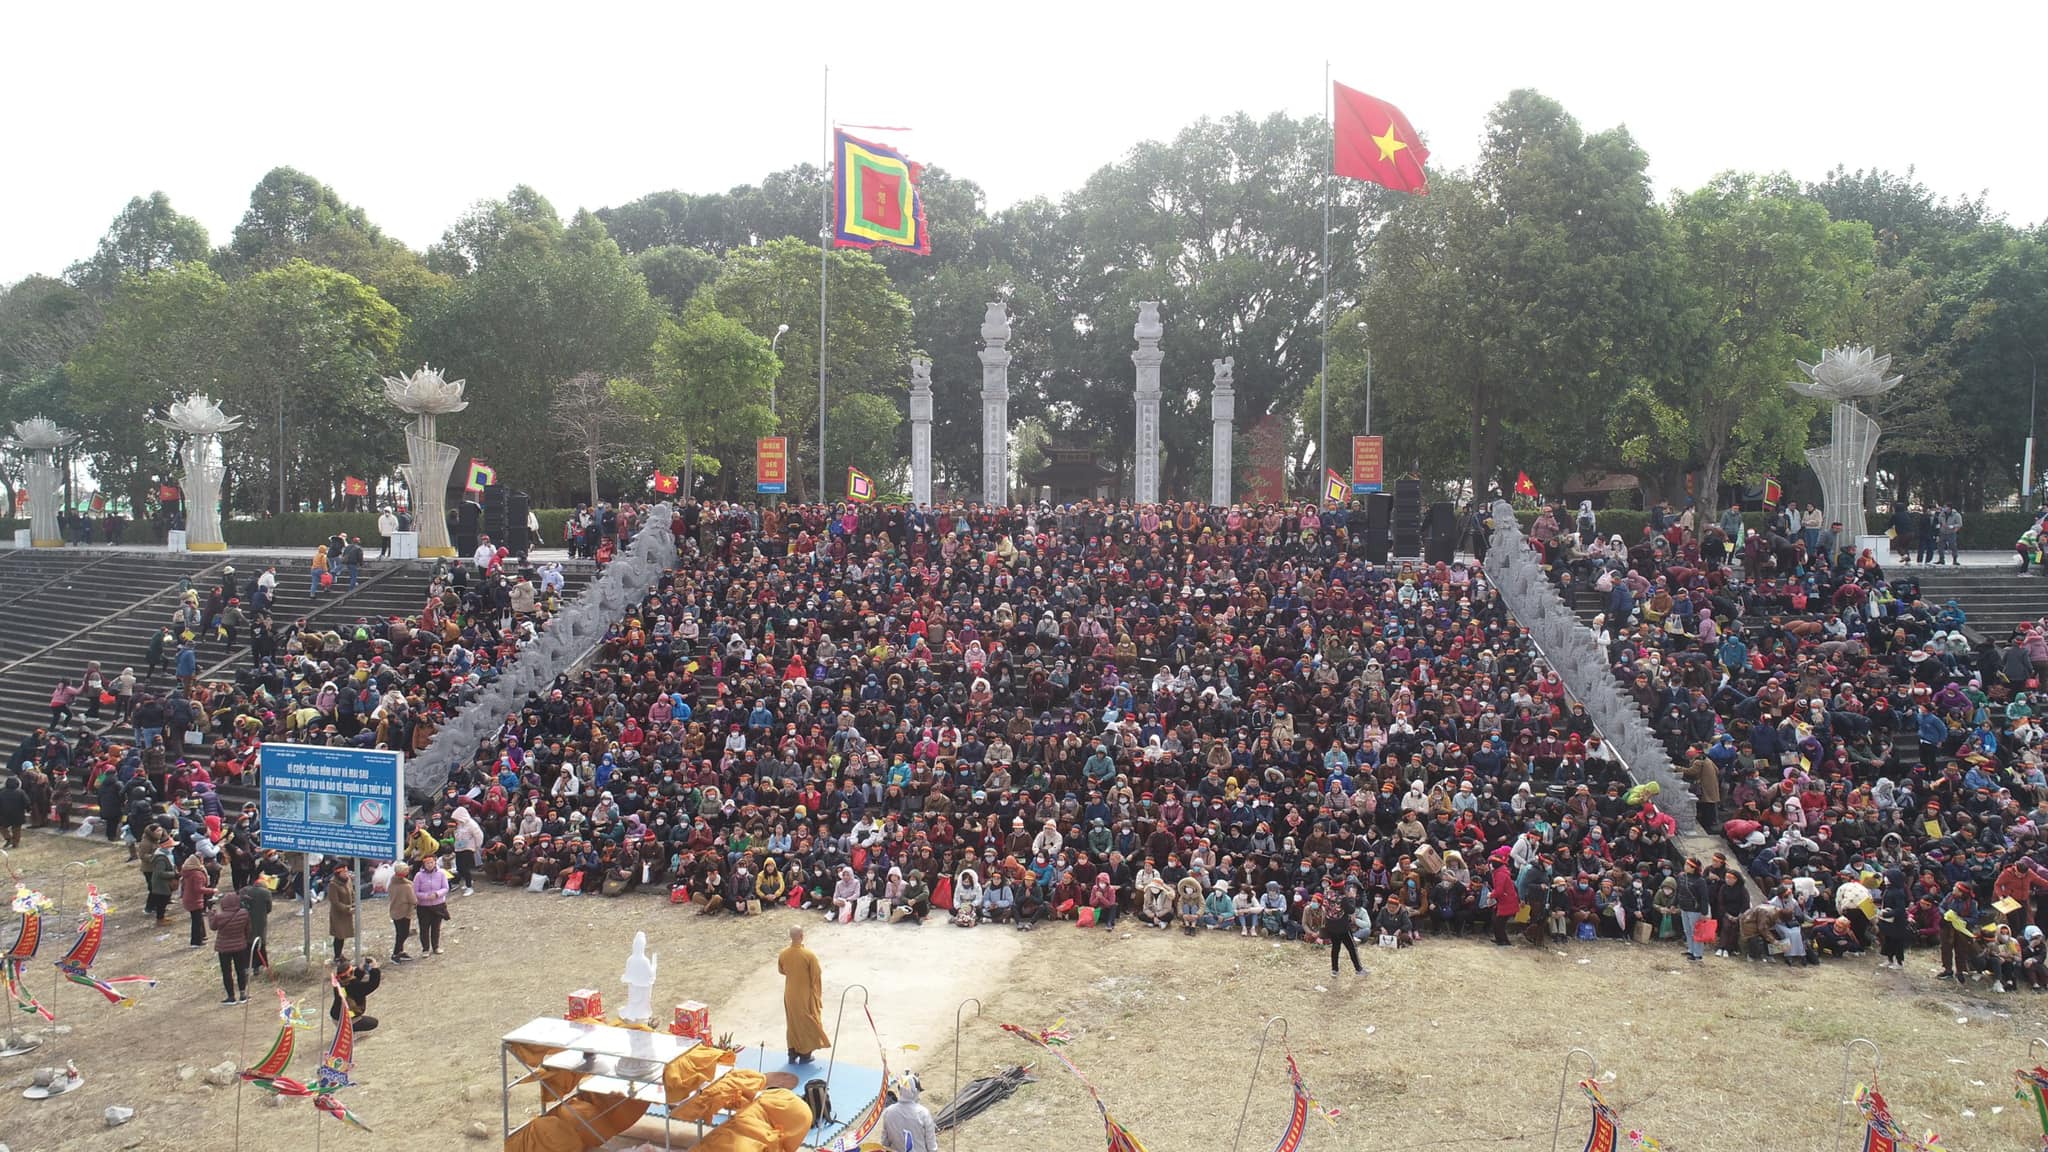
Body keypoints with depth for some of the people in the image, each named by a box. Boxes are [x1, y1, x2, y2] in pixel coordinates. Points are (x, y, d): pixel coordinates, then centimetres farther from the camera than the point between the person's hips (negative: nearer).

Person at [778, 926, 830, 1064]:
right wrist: (818, 994, -2)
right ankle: (805, 1055, 21)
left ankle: (792, 1054, 27)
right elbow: (816, 976, -16)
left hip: (790, 994, 4)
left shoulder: (783, 954, -11)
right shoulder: (809, 955, -24)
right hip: (806, 994, -4)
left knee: (792, 1023, 19)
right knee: (807, 1022, 13)